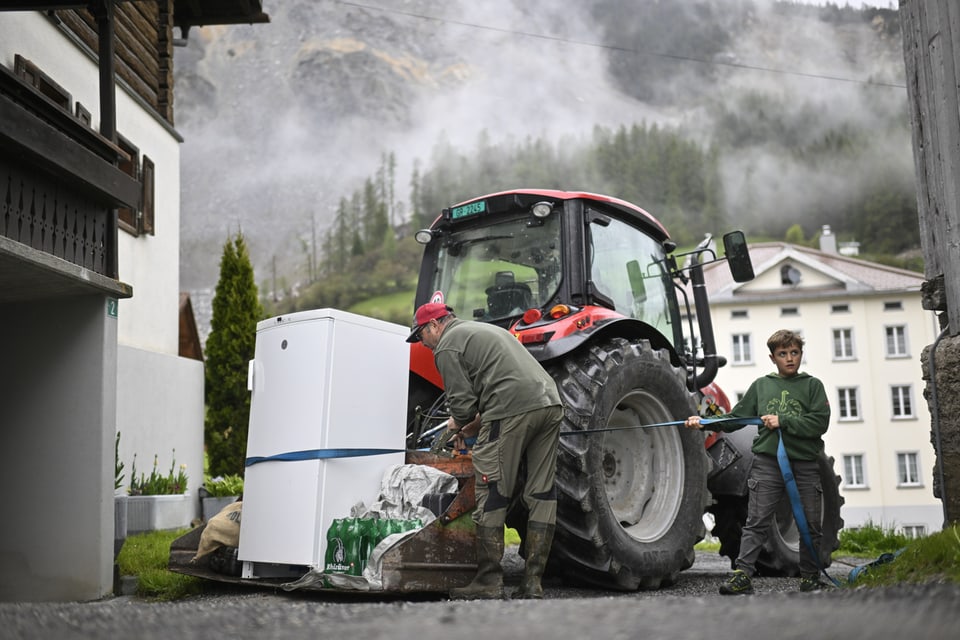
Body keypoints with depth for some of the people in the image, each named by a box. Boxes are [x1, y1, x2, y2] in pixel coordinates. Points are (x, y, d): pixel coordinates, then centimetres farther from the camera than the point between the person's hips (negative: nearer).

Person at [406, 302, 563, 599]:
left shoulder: (447, 346, 4)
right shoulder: (486, 329, 32)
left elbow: (463, 402, -3)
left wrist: (458, 424, 17)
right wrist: (476, 424, 29)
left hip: (511, 413, -8)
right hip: (549, 403, 9)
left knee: (492, 497, 0)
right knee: (542, 495, 8)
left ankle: (488, 582, 4)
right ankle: (532, 582, 11)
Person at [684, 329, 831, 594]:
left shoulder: (812, 385, 8)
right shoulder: (761, 385, 14)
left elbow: (820, 422, -5)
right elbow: (736, 418, 12)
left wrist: (782, 421, -12)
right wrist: (706, 422, -2)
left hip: (805, 463, 0)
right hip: (767, 461, 1)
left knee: (810, 525, 7)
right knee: (756, 522, -5)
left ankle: (810, 578, 19)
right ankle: (743, 575, -8)